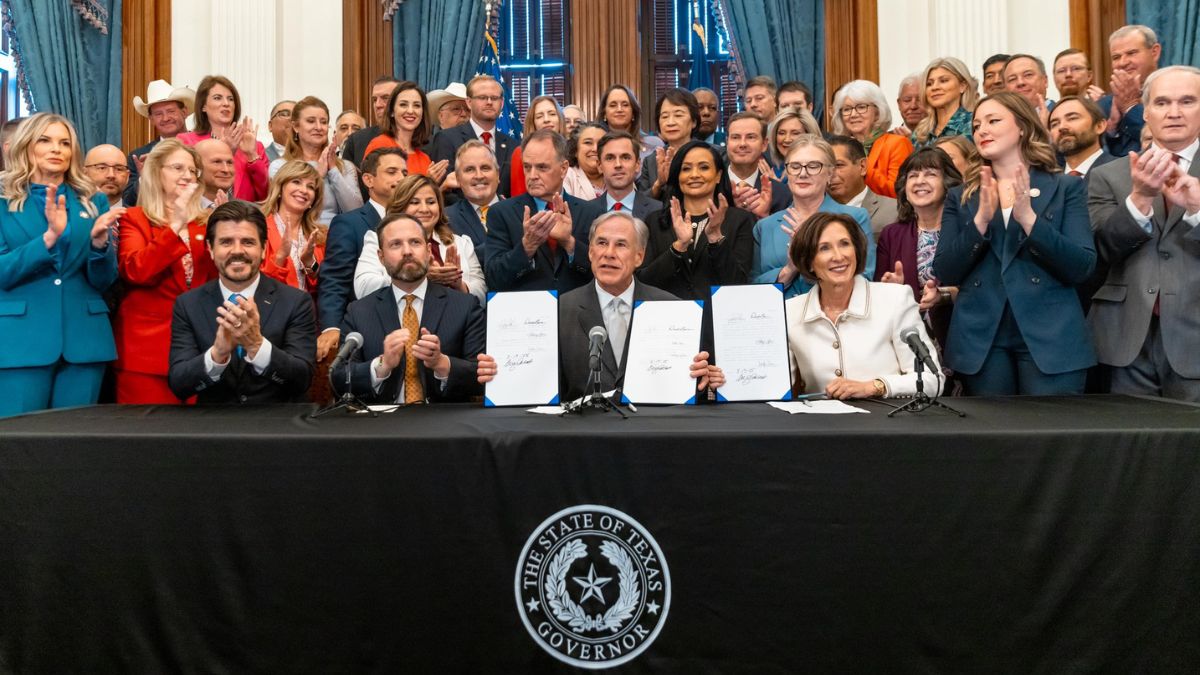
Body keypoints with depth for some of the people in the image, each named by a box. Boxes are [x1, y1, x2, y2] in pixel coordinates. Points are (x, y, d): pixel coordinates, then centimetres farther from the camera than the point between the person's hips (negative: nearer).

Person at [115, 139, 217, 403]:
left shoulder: (203, 222, 14)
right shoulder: (133, 218, 2)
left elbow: (217, 280, 5)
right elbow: (136, 271, -16)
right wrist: (176, 225, -21)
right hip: (147, 345, -4)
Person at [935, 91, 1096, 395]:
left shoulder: (1066, 187, 6)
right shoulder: (961, 197, 11)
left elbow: (1082, 268, -5)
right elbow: (944, 274, 2)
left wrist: (1028, 217, -15)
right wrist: (981, 220, -11)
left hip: (1051, 339, -2)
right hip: (981, 341, 2)